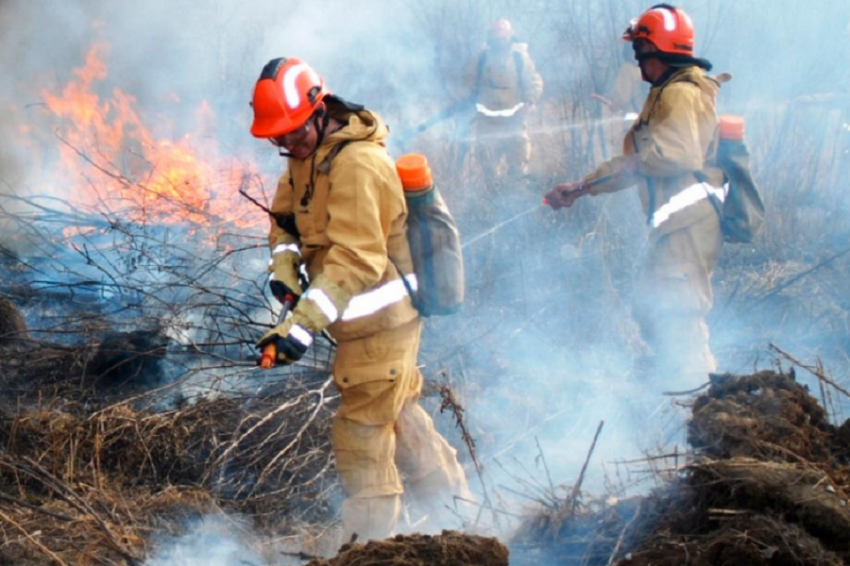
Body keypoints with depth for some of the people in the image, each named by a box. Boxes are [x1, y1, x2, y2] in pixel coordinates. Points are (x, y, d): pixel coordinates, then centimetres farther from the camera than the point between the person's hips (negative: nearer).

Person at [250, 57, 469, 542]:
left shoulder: (357, 165, -26)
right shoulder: (310, 152, 5)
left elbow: (355, 260, -34)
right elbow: (286, 212, 15)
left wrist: (304, 322, -41)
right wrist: (284, 262, -7)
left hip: (380, 321, -10)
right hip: (372, 319, 10)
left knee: (362, 437, -4)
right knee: (398, 415, 23)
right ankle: (454, 509, 38)